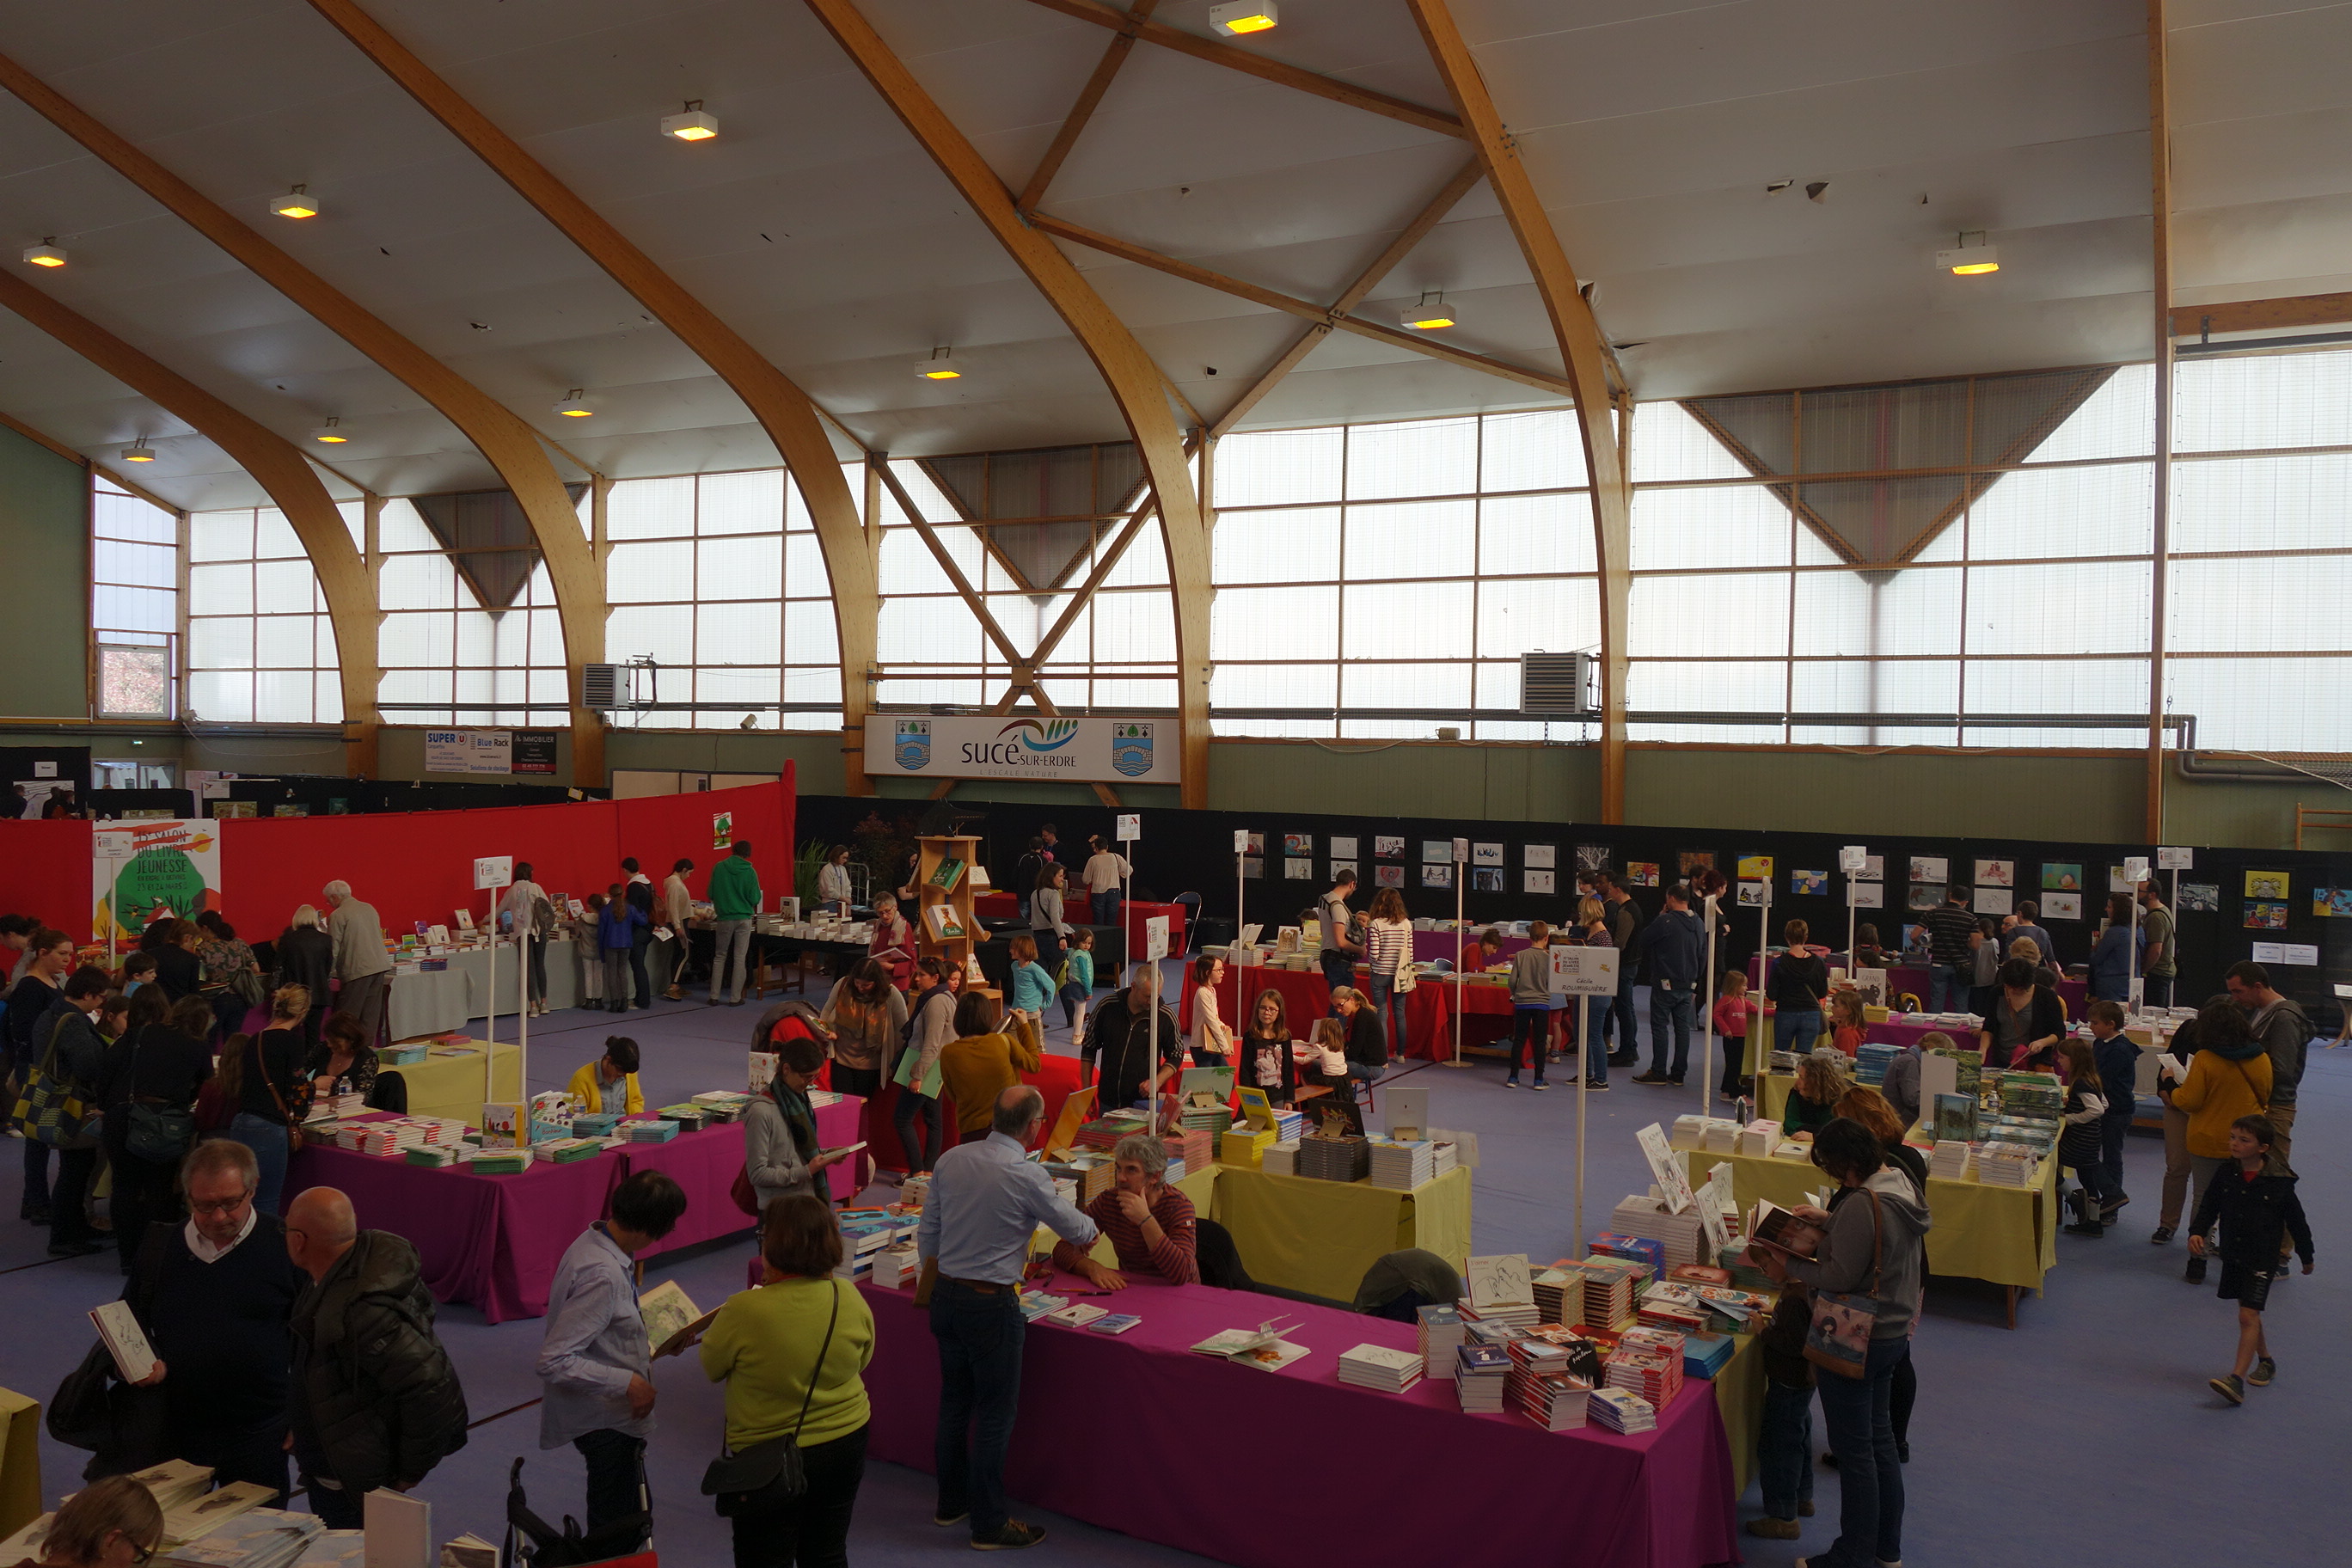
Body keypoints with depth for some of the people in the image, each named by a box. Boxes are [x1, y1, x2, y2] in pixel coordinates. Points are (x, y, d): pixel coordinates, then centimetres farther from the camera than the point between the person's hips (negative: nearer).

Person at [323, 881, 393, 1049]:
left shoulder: (337, 916, -8)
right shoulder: (369, 908, 14)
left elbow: (334, 950, -8)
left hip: (358, 970, -7)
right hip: (380, 965, 7)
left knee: (347, 1017, 1)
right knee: (371, 1015, 10)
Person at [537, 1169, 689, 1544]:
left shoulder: (594, 1241, -1)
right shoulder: (604, 1275, -30)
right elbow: (554, 1362, -30)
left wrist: (647, 1349, 10)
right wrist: (628, 1382, -25)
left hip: (611, 1415, 10)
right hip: (605, 1421, -10)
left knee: (633, 1523, 22)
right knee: (618, 1535, 2)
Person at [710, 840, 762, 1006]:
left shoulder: (719, 868, -5)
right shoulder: (749, 872, -9)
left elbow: (711, 895, 1)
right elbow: (755, 899, -7)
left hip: (724, 918, 1)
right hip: (744, 918, -1)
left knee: (719, 957, 13)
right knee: (740, 959, 5)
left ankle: (714, 997, 12)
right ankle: (735, 998, 6)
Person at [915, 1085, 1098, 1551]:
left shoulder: (950, 1160, 0)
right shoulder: (1027, 1176, -18)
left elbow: (927, 1232, 8)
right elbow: (1073, 1228, -3)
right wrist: (1093, 1230, 20)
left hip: (945, 1295, 7)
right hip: (991, 1304, -7)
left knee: (954, 1400, 19)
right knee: (996, 1411, 5)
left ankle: (951, 1502, 33)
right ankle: (990, 1523, 14)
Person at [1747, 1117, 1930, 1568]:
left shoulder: (1862, 1204, -28)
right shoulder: (1899, 1182, 2)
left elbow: (1840, 1277, -27)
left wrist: (1788, 1268, -15)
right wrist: (1826, 1220, 12)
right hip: (1894, 1332, 10)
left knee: (1853, 1450, 3)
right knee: (1879, 1437, 20)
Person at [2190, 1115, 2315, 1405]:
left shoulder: (2278, 1183, -12)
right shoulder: (2226, 1175, -1)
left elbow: (2296, 1220, 0)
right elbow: (2208, 1207, 6)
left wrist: (2306, 1256, 10)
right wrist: (2197, 1232, -11)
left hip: (2263, 1258, -5)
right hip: (2232, 1255, 5)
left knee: (2249, 1316, -13)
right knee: (2248, 1314, 18)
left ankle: (2237, 1379, -18)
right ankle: (2265, 1361, 40)